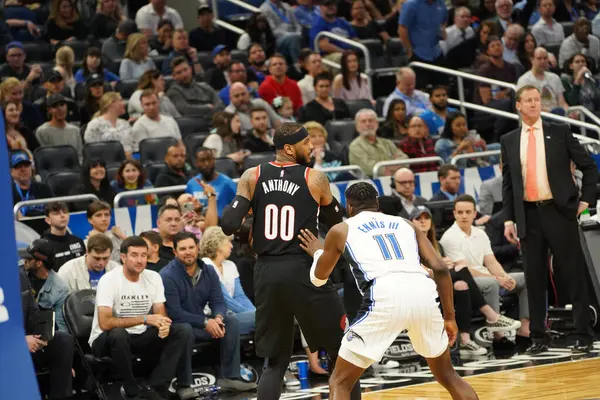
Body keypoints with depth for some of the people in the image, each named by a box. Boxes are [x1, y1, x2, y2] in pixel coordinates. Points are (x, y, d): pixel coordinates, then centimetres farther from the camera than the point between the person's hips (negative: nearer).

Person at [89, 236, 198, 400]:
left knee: (184, 330, -13)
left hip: (140, 337, 6)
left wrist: (163, 325, -26)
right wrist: (144, 319, -31)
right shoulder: (109, 280, -18)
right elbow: (105, 323, -27)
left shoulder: (153, 278, -1)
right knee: (119, 334, -40)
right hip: (106, 341, -6)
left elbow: (160, 314, 0)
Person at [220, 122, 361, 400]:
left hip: (266, 273, 3)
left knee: (275, 362, 13)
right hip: (302, 271, -3)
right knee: (342, 352, 11)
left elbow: (229, 226, -5)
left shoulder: (252, 177, 3)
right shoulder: (315, 179, -2)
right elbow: (337, 222, 11)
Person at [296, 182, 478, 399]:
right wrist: (449, 317, 24)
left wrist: (317, 253, 57)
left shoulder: (341, 230, 24)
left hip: (386, 297, -3)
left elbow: (319, 278, 37)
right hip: (423, 292, 3)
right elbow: (440, 269, 19)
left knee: (339, 383, 10)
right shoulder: (406, 224, 30)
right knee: (447, 375, 26)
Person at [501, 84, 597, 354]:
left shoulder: (559, 133, 4)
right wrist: (508, 218, 3)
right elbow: (507, 183, 11)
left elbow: (589, 167, 6)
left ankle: (582, 335, 4)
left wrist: (585, 200, -2)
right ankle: (538, 337, 10)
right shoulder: (509, 141, 10)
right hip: (528, 216, 2)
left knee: (573, 274, -1)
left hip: (559, 212, -2)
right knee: (534, 278, 4)